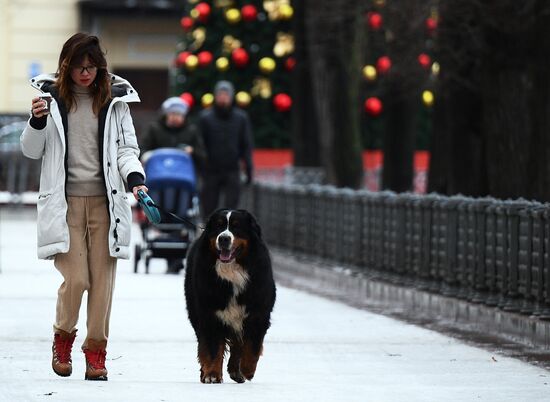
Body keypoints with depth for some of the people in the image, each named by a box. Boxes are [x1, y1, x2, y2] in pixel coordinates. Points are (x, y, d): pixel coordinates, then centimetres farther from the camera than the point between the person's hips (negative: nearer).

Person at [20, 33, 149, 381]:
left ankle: (96, 351, 13)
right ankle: (63, 338, 17)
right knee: (76, 279, -10)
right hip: (65, 201, -2)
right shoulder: (51, 95, 2)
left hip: (105, 201, 2)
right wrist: (37, 122, -13)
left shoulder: (115, 98, 5)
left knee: (103, 279, 0)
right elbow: (31, 151, 6)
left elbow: (126, 147, 8)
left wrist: (135, 177, -11)